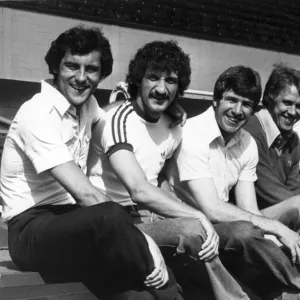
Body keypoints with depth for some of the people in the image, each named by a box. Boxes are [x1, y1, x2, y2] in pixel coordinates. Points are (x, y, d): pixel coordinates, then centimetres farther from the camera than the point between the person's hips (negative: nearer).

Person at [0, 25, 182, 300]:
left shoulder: (86, 102, 8)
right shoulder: (38, 114, -18)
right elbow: (86, 194, -26)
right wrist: (143, 242, -25)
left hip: (72, 219, 8)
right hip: (32, 229, -7)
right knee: (111, 216, -36)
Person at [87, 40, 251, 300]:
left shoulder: (174, 130, 9)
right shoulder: (118, 121, -15)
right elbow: (140, 191, -26)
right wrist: (198, 217, -24)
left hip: (149, 216, 7)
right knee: (193, 230, -30)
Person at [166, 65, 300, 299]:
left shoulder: (248, 144, 2)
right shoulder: (193, 135, -19)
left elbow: (249, 211, 0)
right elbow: (212, 210, -25)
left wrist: (276, 238, -19)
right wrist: (276, 227, -21)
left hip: (221, 225, 6)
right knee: (243, 231, -31)